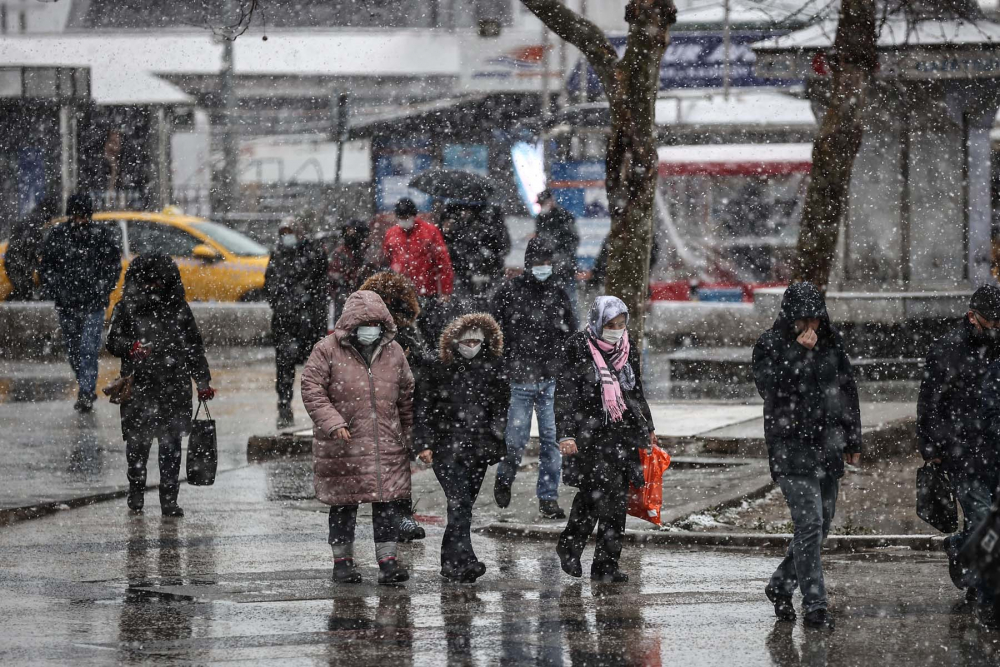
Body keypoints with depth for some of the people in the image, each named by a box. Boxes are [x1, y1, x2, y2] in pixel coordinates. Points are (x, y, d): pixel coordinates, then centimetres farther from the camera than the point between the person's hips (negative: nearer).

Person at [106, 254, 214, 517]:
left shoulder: (178, 308, 9)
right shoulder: (127, 307, 4)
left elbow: (194, 345, 15)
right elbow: (113, 340, 0)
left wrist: (203, 381, 11)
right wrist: (130, 347, -22)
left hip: (174, 386, 1)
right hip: (138, 385, -1)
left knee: (171, 444, -3)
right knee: (137, 442, 3)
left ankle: (169, 499, 2)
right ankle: (136, 489, 26)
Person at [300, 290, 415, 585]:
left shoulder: (393, 352, 8)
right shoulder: (328, 350, -5)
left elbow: (406, 397, 16)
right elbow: (312, 390, -8)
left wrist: (410, 437, 16)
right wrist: (333, 423, -19)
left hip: (386, 445, 3)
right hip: (342, 447, -3)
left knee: (386, 504, 0)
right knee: (344, 505, 5)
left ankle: (388, 560, 4)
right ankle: (342, 560, 16)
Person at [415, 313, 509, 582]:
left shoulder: (493, 370, 8)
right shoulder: (440, 370, 2)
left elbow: (501, 407, 14)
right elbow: (424, 407, 3)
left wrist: (496, 441, 8)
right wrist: (424, 443, -4)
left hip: (478, 448, 3)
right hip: (446, 446, -3)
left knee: (465, 505, 7)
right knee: (459, 502, -17)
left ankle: (451, 561, 18)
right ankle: (463, 560, -26)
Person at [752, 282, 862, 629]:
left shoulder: (832, 343, 10)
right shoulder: (770, 345, -5)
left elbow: (848, 391, 18)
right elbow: (769, 386, -22)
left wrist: (853, 441, 17)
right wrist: (798, 351, -25)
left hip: (828, 447, 6)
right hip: (792, 449, -6)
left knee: (820, 525, 11)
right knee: (809, 523, -14)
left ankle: (780, 586, 30)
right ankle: (814, 605, -13)